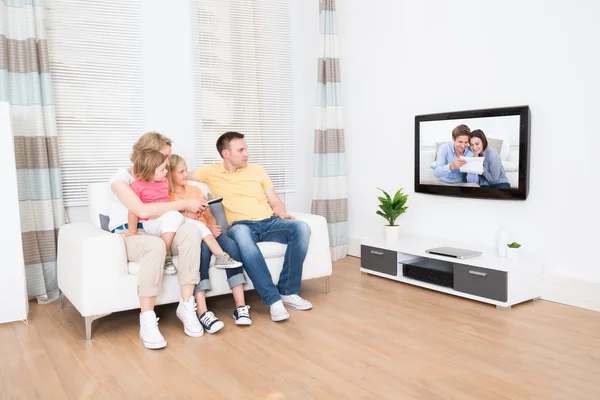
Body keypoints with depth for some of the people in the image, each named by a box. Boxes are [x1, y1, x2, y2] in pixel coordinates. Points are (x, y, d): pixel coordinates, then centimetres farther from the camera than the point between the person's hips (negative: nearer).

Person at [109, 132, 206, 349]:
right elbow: (143, 211, -25)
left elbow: (166, 210, 12)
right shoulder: (121, 177, -8)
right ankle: (147, 321, -31)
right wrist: (184, 203, -22)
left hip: (153, 232, 6)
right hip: (126, 235, -5)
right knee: (156, 245, -41)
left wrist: (190, 209, -7)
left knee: (191, 231, -27)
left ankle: (187, 306, -22)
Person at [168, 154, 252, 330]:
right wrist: (187, 215, -20)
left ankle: (241, 306, -32)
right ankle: (202, 312, -45)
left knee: (231, 245, -27)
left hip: (206, 233, 5)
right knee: (202, 248, -39)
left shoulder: (195, 190, 24)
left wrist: (212, 227, -2)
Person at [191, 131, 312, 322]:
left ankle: (288, 292, -20)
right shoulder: (212, 172, 13)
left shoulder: (257, 170, 18)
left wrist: (282, 215, -4)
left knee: (301, 228, -27)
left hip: (269, 222, 3)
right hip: (241, 226, -3)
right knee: (240, 233, -41)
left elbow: (275, 201, 18)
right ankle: (273, 299, -39)